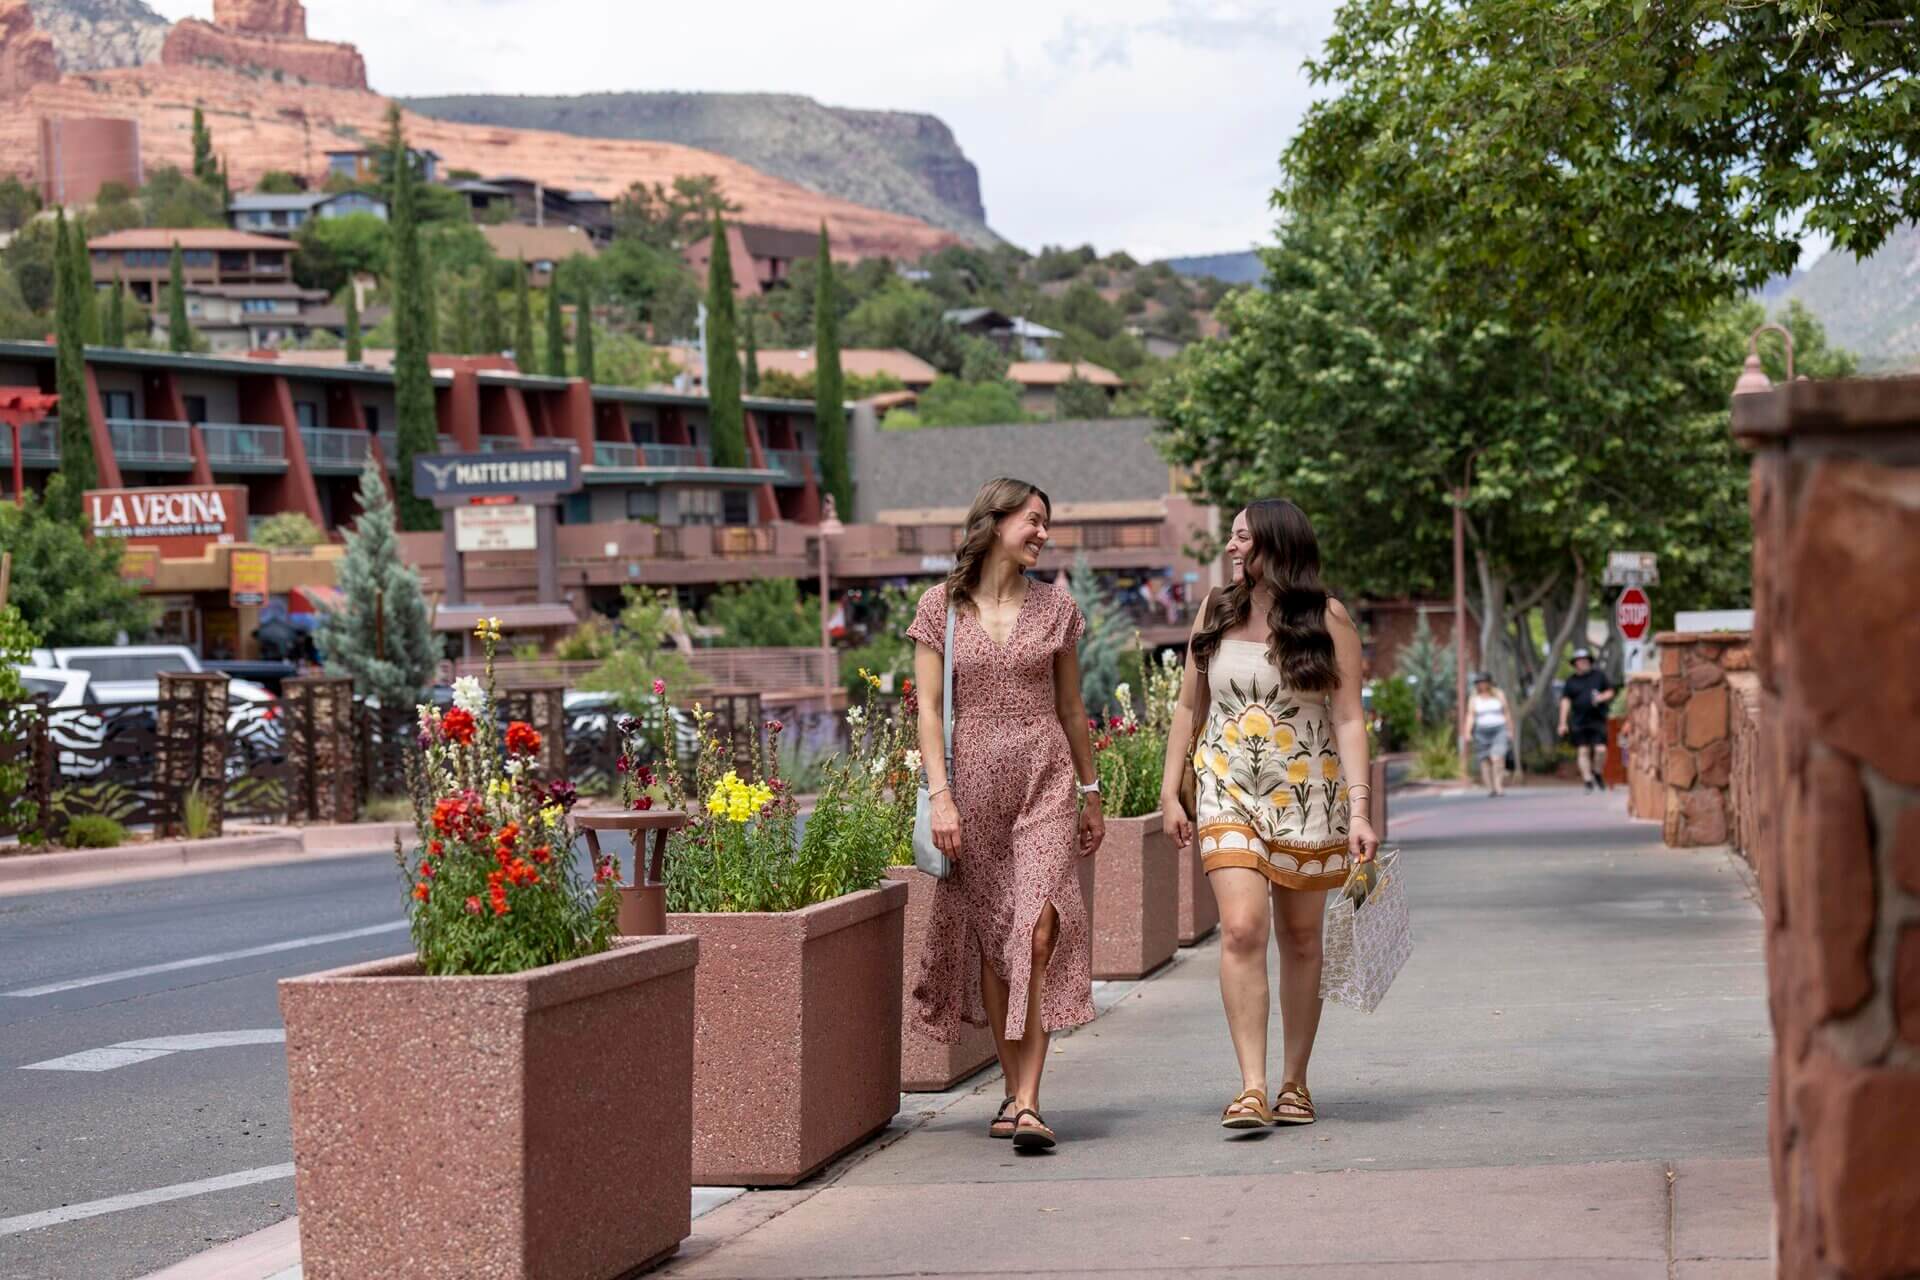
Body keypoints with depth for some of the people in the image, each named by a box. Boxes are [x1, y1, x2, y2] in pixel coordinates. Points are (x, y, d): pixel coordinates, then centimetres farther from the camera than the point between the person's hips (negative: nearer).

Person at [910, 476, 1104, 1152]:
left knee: (1038, 933, -13)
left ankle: (1027, 1103, -15)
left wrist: (1091, 793, 15)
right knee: (990, 937, 4)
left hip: (1044, 780, 0)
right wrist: (940, 794, -9)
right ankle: (1014, 1089, 15)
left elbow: (1070, 706, 15)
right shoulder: (942, 607, 3)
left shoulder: (1056, 605, 8)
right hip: (973, 783, 0)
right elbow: (929, 707, 0)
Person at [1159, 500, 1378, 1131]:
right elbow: (1188, 707, 14)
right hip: (1229, 792, 1)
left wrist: (1359, 808, -14)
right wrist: (1170, 792, 9)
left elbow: (1349, 719, -5)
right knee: (1241, 929, -15)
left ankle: (1294, 1083, 20)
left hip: (1307, 794, -1)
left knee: (1300, 940, 7)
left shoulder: (1327, 619, -2)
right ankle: (1251, 1089, -18)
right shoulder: (1216, 612, 8)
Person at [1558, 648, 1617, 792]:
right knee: (1583, 751, -2)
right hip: (1579, 722, 1)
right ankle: (1587, 780, 3)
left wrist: (1601, 698, -13)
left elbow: (1610, 692, 11)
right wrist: (1563, 723, -3)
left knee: (1601, 749, -9)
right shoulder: (1571, 681, 7)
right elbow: (1565, 702, 3)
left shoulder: (1599, 675, 6)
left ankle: (1598, 773, 16)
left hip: (1598, 720, -1)